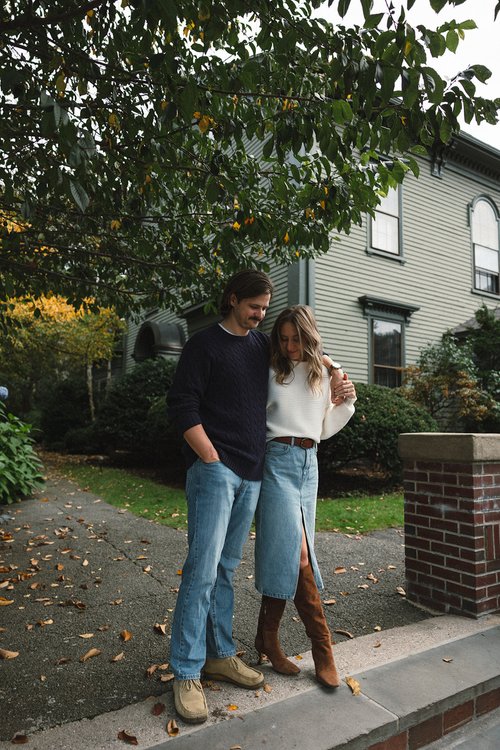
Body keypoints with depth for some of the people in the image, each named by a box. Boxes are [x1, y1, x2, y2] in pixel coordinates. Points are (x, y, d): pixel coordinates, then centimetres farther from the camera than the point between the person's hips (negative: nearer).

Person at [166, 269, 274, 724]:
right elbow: (182, 407, -9)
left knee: (226, 569, 14)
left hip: (251, 475, 6)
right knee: (202, 569, -6)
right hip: (214, 469, -6)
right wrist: (213, 460, -12)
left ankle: (220, 655, 25)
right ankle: (186, 673, 6)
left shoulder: (263, 344, 14)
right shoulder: (204, 345, -2)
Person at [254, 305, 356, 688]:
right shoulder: (271, 373, -3)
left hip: (309, 464, 5)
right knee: (295, 552, -8)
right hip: (278, 460, -4)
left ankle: (268, 637, 25)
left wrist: (345, 403, 1)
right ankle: (322, 646, 6)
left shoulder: (325, 374, 10)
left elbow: (324, 429, 15)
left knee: (284, 554, 9)